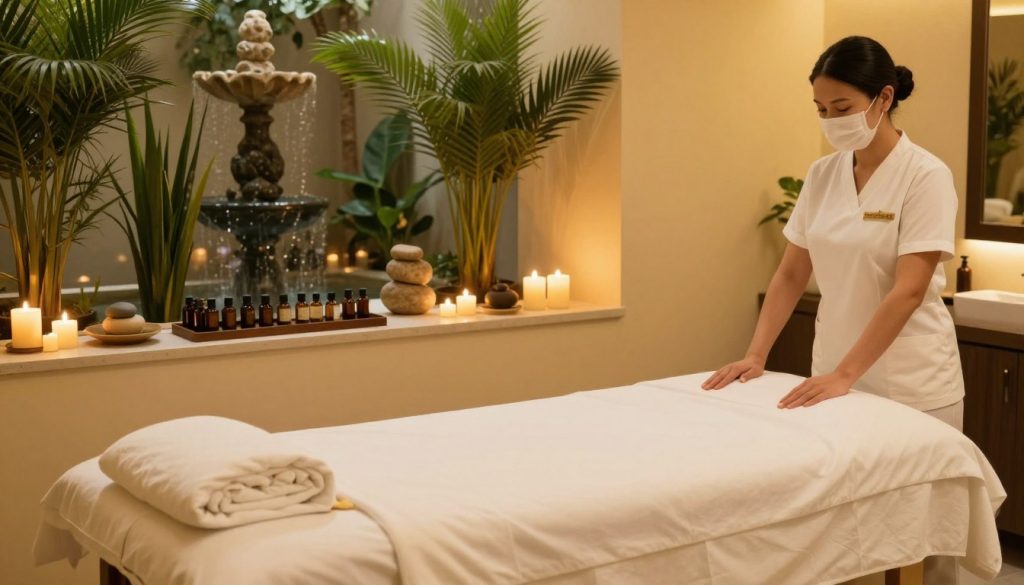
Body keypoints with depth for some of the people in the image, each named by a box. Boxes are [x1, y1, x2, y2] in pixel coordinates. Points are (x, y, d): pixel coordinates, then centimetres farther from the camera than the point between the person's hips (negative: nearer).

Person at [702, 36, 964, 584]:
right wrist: (755, 355, -2)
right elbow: (791, 274, 8)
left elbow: (908, 292, -21)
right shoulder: (821, 175, 4)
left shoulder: (925, 176, -14)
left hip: (910, 385, -5)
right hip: (836, 375, 5)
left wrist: (843, 375, -26)